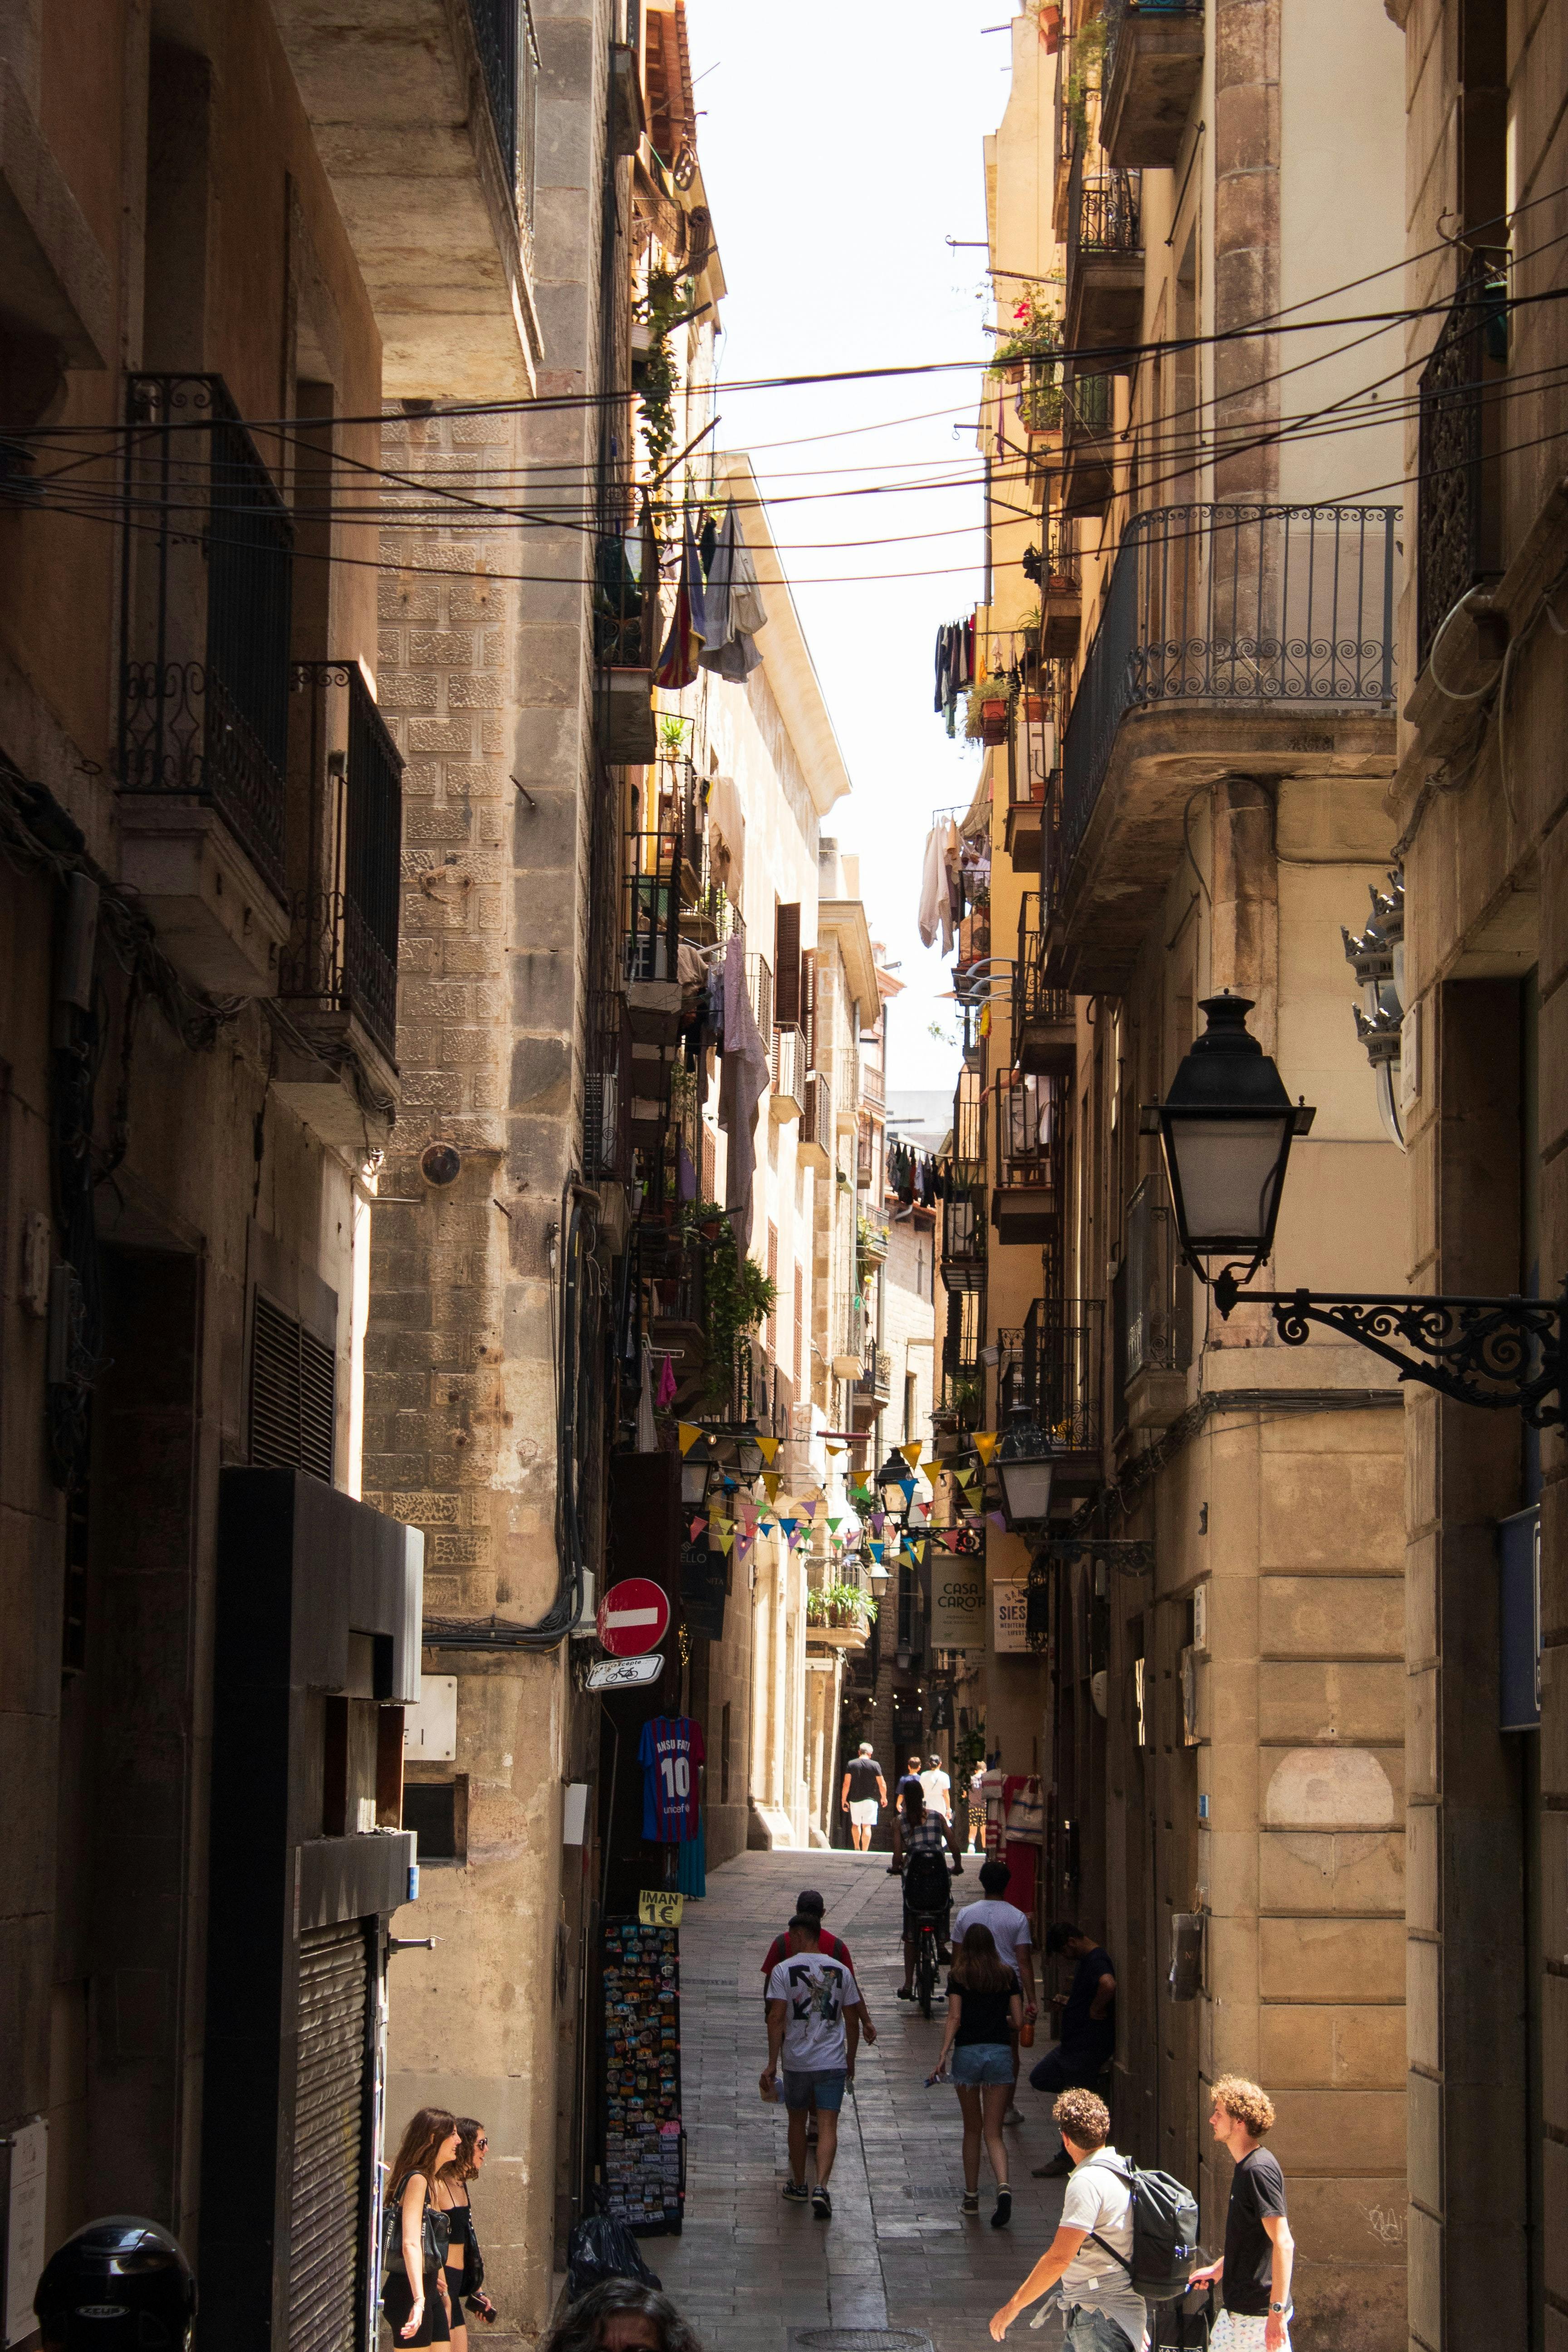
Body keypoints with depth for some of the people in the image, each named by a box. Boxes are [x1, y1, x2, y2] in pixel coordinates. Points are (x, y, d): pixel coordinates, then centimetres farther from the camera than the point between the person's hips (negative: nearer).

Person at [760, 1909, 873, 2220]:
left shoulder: (784, 1970, -6)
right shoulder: (840, 1971, 3)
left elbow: (776, 2018, -12)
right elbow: (853, 2020, 7)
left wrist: (771, 2064, -8)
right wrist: (851, 2061, 19)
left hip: (796, 2061, -1)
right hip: (833, 2062, 1)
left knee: (797, 2121, 18)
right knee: (828, 2126, -1)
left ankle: (798, 2186, 29)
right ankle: (821, 2188, -18)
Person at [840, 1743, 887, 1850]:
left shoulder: (851, 1765, -1)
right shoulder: (875, 1765, -4)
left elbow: (846, 1784, -3)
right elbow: (882, 1784, -2)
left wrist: (843, 1800, 4)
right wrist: (884, 1798, 14)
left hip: (855, 1800, 2)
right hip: (870, 1800, -2)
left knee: (855, 1824, 20)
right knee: (867, 1826, -3)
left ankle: (857, 1849, 23)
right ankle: (865, 1852, -8)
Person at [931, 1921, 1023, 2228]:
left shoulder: (959, 1976, -1)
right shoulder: (1007, 1975, 5)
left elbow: (955, 2019, -9)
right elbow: (1018, 2021, 5)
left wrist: (943, 2055, -9)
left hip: (968, 2053, -1)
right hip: (1001, 2052, 1)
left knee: (972, 2129, 15)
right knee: (993, 2133, 2)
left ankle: (972, 2197, 20)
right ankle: (1003, 2186, -23)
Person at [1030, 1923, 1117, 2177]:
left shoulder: (1097, 1960, -20)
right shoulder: (1085, 1960, 13)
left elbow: (1108, 1985, -41)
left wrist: (1095, 2009, -26)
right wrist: (1067, 2002, 10)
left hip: (1089, 2046, -11)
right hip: (1074, 2042, 11)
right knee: (1041, 2079, 18)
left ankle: (1066, 2161, 10)